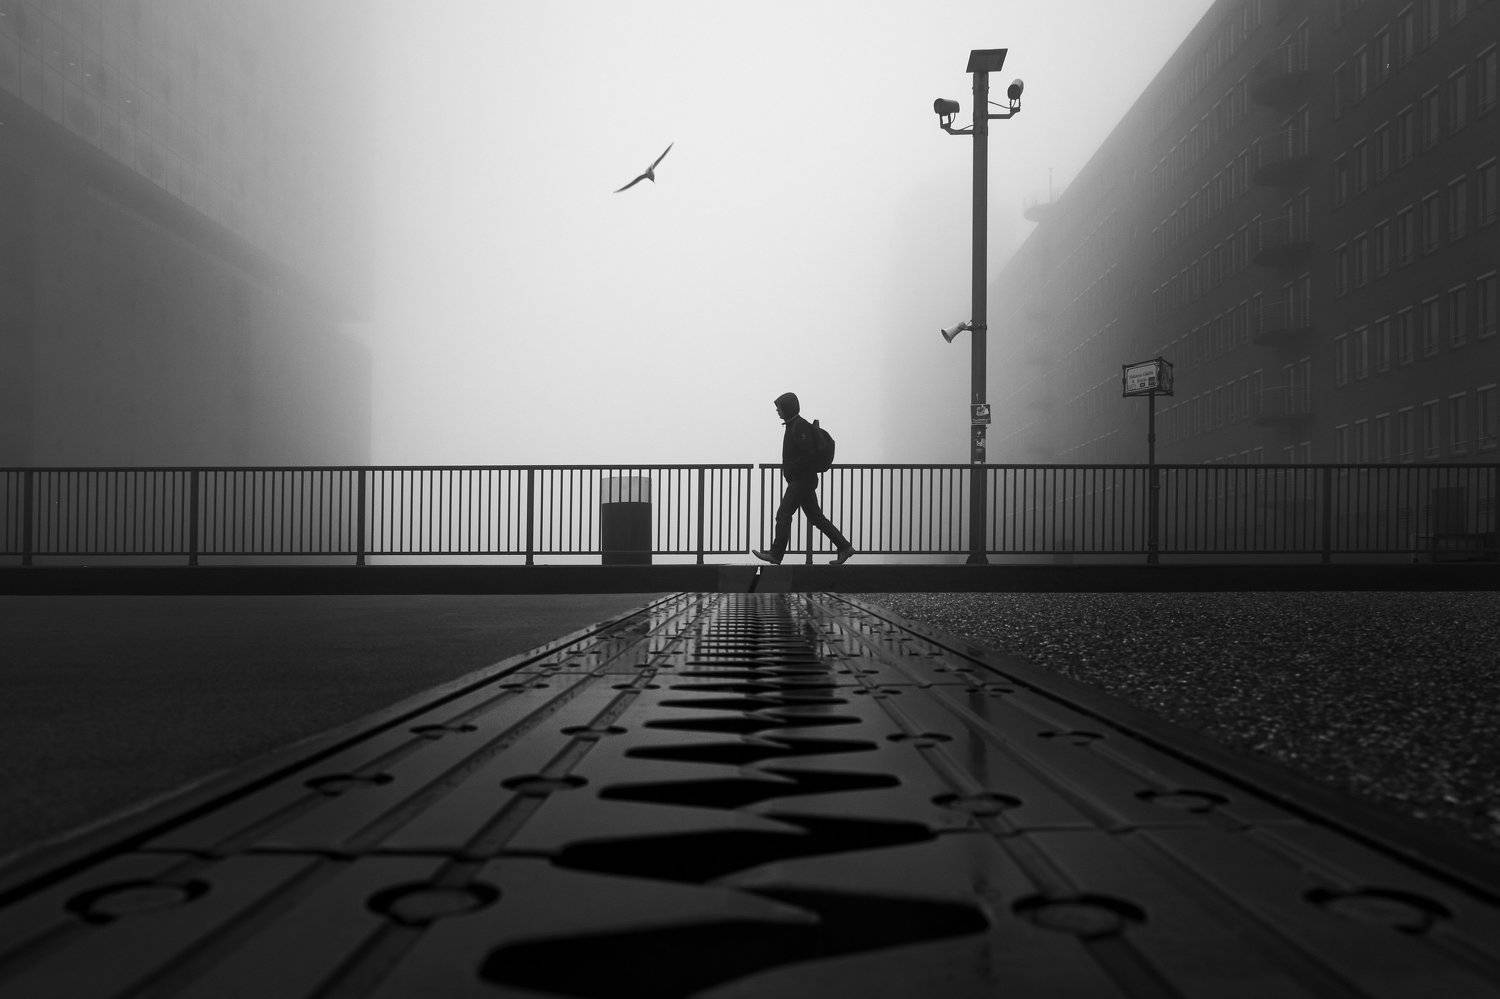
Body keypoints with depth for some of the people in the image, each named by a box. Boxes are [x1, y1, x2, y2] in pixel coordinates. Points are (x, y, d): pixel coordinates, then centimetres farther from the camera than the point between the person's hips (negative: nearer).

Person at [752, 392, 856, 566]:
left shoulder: (800, 427, -16)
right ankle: (844, 547, 11)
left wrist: (790, 468, -18)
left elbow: (810, 455, -24)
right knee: (815, 517, 10)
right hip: (802, 481, 10)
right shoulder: (793, 425, 16)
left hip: (802, 480, -10)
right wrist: (788, 467, 15)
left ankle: (775, 555, 1)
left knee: (783, 515, -5)